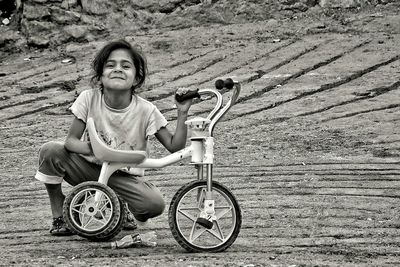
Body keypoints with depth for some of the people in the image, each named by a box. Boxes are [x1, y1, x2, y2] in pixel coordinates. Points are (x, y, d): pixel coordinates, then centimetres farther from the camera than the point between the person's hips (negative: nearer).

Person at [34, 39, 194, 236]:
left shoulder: (146, 110, -14)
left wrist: (182, 114, -27)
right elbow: (71, 140, -14)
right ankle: (59, 217, -6)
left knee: (155, 205, -29)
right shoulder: (89, 99, -12)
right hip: (90, 168, 1)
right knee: (50, 151, -27)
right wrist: (91, 148, -36)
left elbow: (175, 147, -13)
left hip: (124, 177, 0)